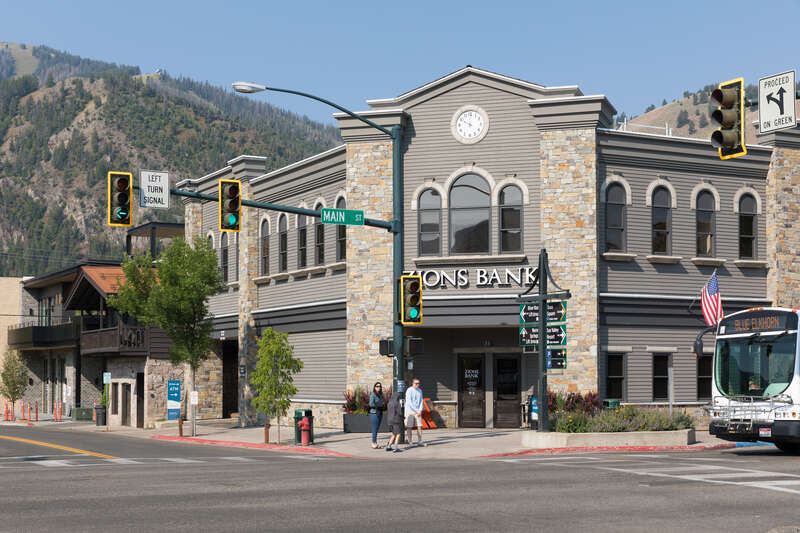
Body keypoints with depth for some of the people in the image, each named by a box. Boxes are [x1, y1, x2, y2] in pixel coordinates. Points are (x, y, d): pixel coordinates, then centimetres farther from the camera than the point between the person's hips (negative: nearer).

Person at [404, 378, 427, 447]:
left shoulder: (420, 391, 10)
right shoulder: (409, 391, -9)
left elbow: (421, 401, 10)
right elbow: (409, 402, -13)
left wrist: (420, 410, -4)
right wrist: (416, 410, -14)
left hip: (418, 411, 5)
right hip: (410, 411, -5)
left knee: (419, 426, 1)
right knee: (409, 427, -3)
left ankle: (420, 441, 7)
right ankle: (410, 442, 1)